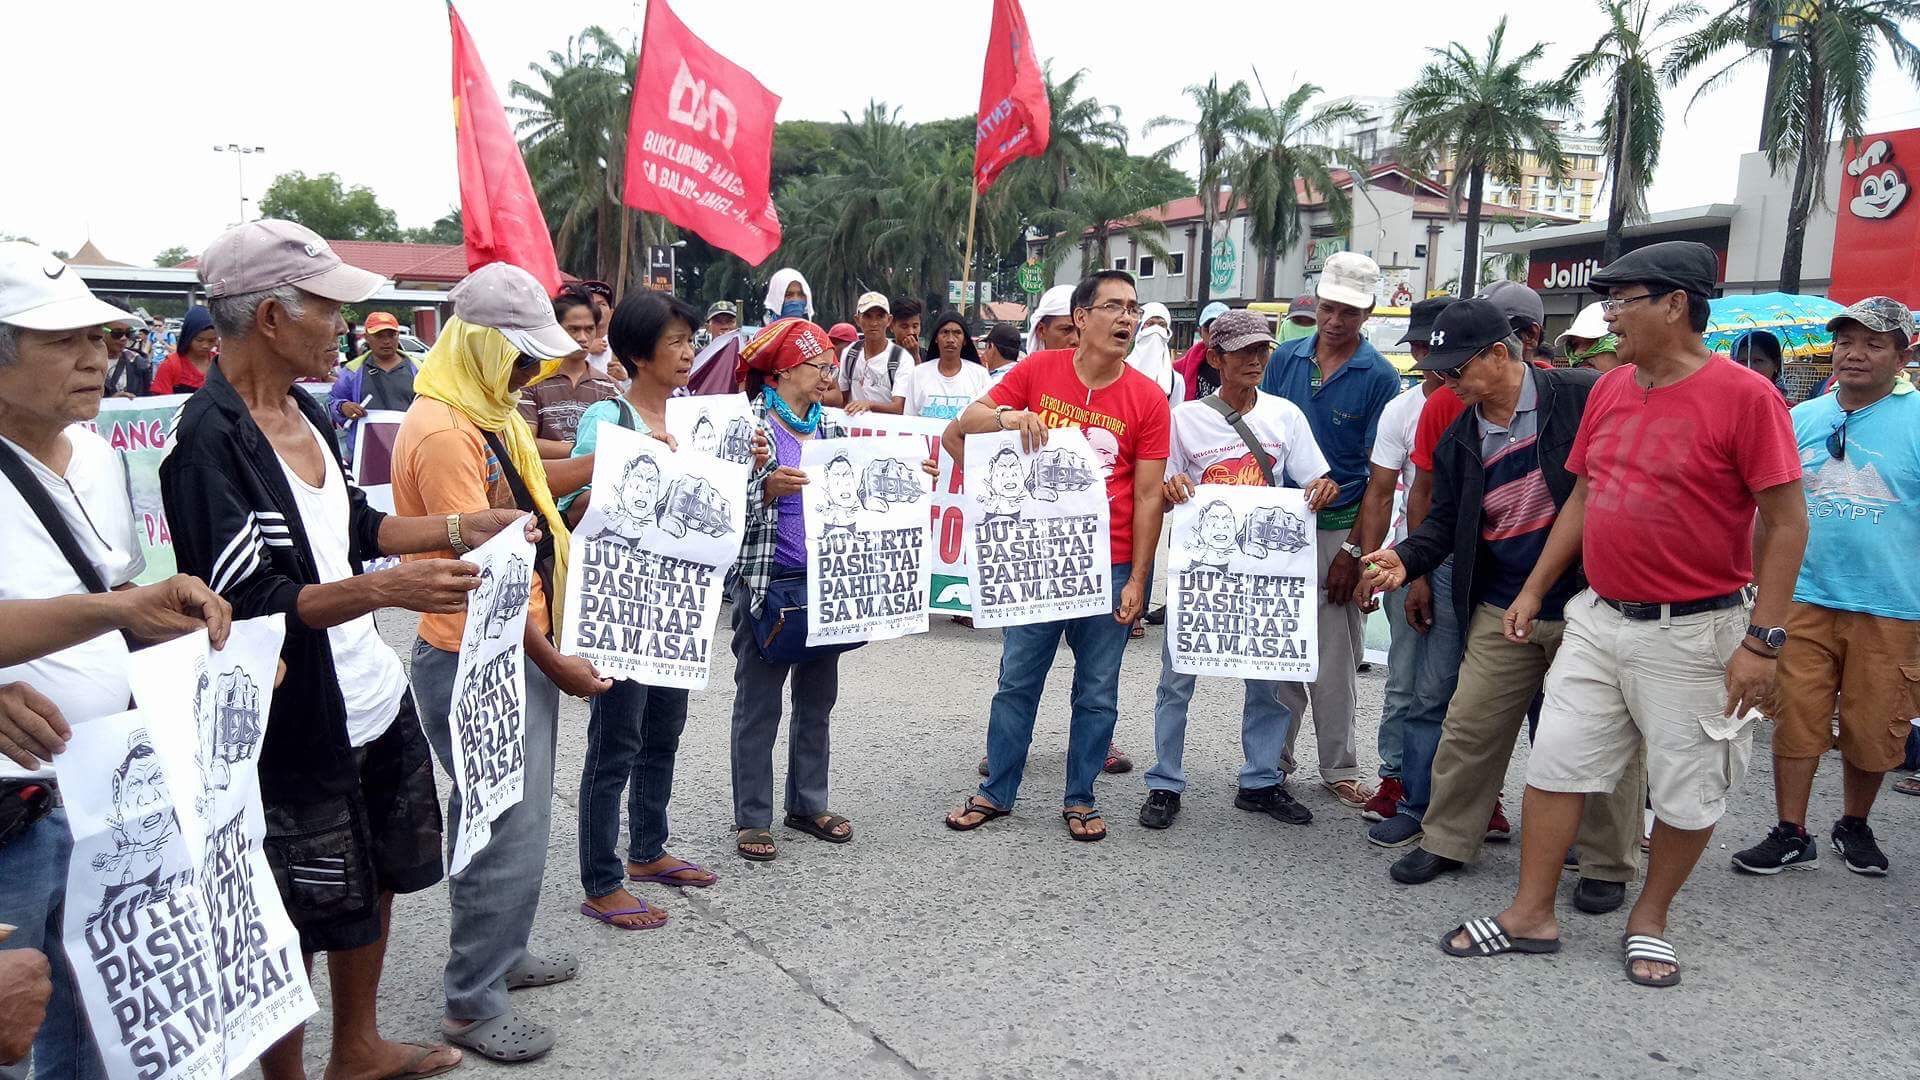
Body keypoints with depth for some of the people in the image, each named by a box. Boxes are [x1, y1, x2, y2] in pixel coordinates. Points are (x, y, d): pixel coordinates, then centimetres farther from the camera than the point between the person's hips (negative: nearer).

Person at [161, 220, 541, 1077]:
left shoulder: (305, 410, 6)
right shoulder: (209, 442, -20)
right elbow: (245, 601, -24)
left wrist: (458, 530, 8)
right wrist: (385, 588, -34)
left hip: (374, 698, 9)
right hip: (294, 727, -9)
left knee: (373, 879, 22)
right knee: (292, 929, 9)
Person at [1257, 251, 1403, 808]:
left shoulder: (1380, 377, -4)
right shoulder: (1286, 358, 5)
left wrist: (1353, 550, -11)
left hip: (1338, 528, -3)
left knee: (1335, 657, 4)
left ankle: (1339, 767, 18)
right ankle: (1274, 758, 22)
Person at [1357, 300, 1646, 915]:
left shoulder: (1583, 398, -10)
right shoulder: (1459, 438, 5)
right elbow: (1445, 521, 8)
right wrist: (1407, 558, -11)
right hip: (1503, 610, 4)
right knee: (1469, 726, 7)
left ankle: (1608, 865, 23)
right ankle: (1447, 838, 24)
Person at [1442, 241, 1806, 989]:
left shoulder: (1744, 396, -13)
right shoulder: (1609, 390, 5)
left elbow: (1786, 521, -13)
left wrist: (1762, 639, -16)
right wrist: (1534, 589, 12)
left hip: (1695, 632, -5)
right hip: (1599, 618, 6)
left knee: (1687, 791, 9)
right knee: (1557, 761, 7)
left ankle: (1650, 920, 30)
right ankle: (1531, 914, 19)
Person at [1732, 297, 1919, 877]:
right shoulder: (1802, 418, 7)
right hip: (1804, 598, 2)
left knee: (1872, 729, 9)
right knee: (1795, 717, 2)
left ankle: (1855, 825, 31)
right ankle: (1791, 836, 13)